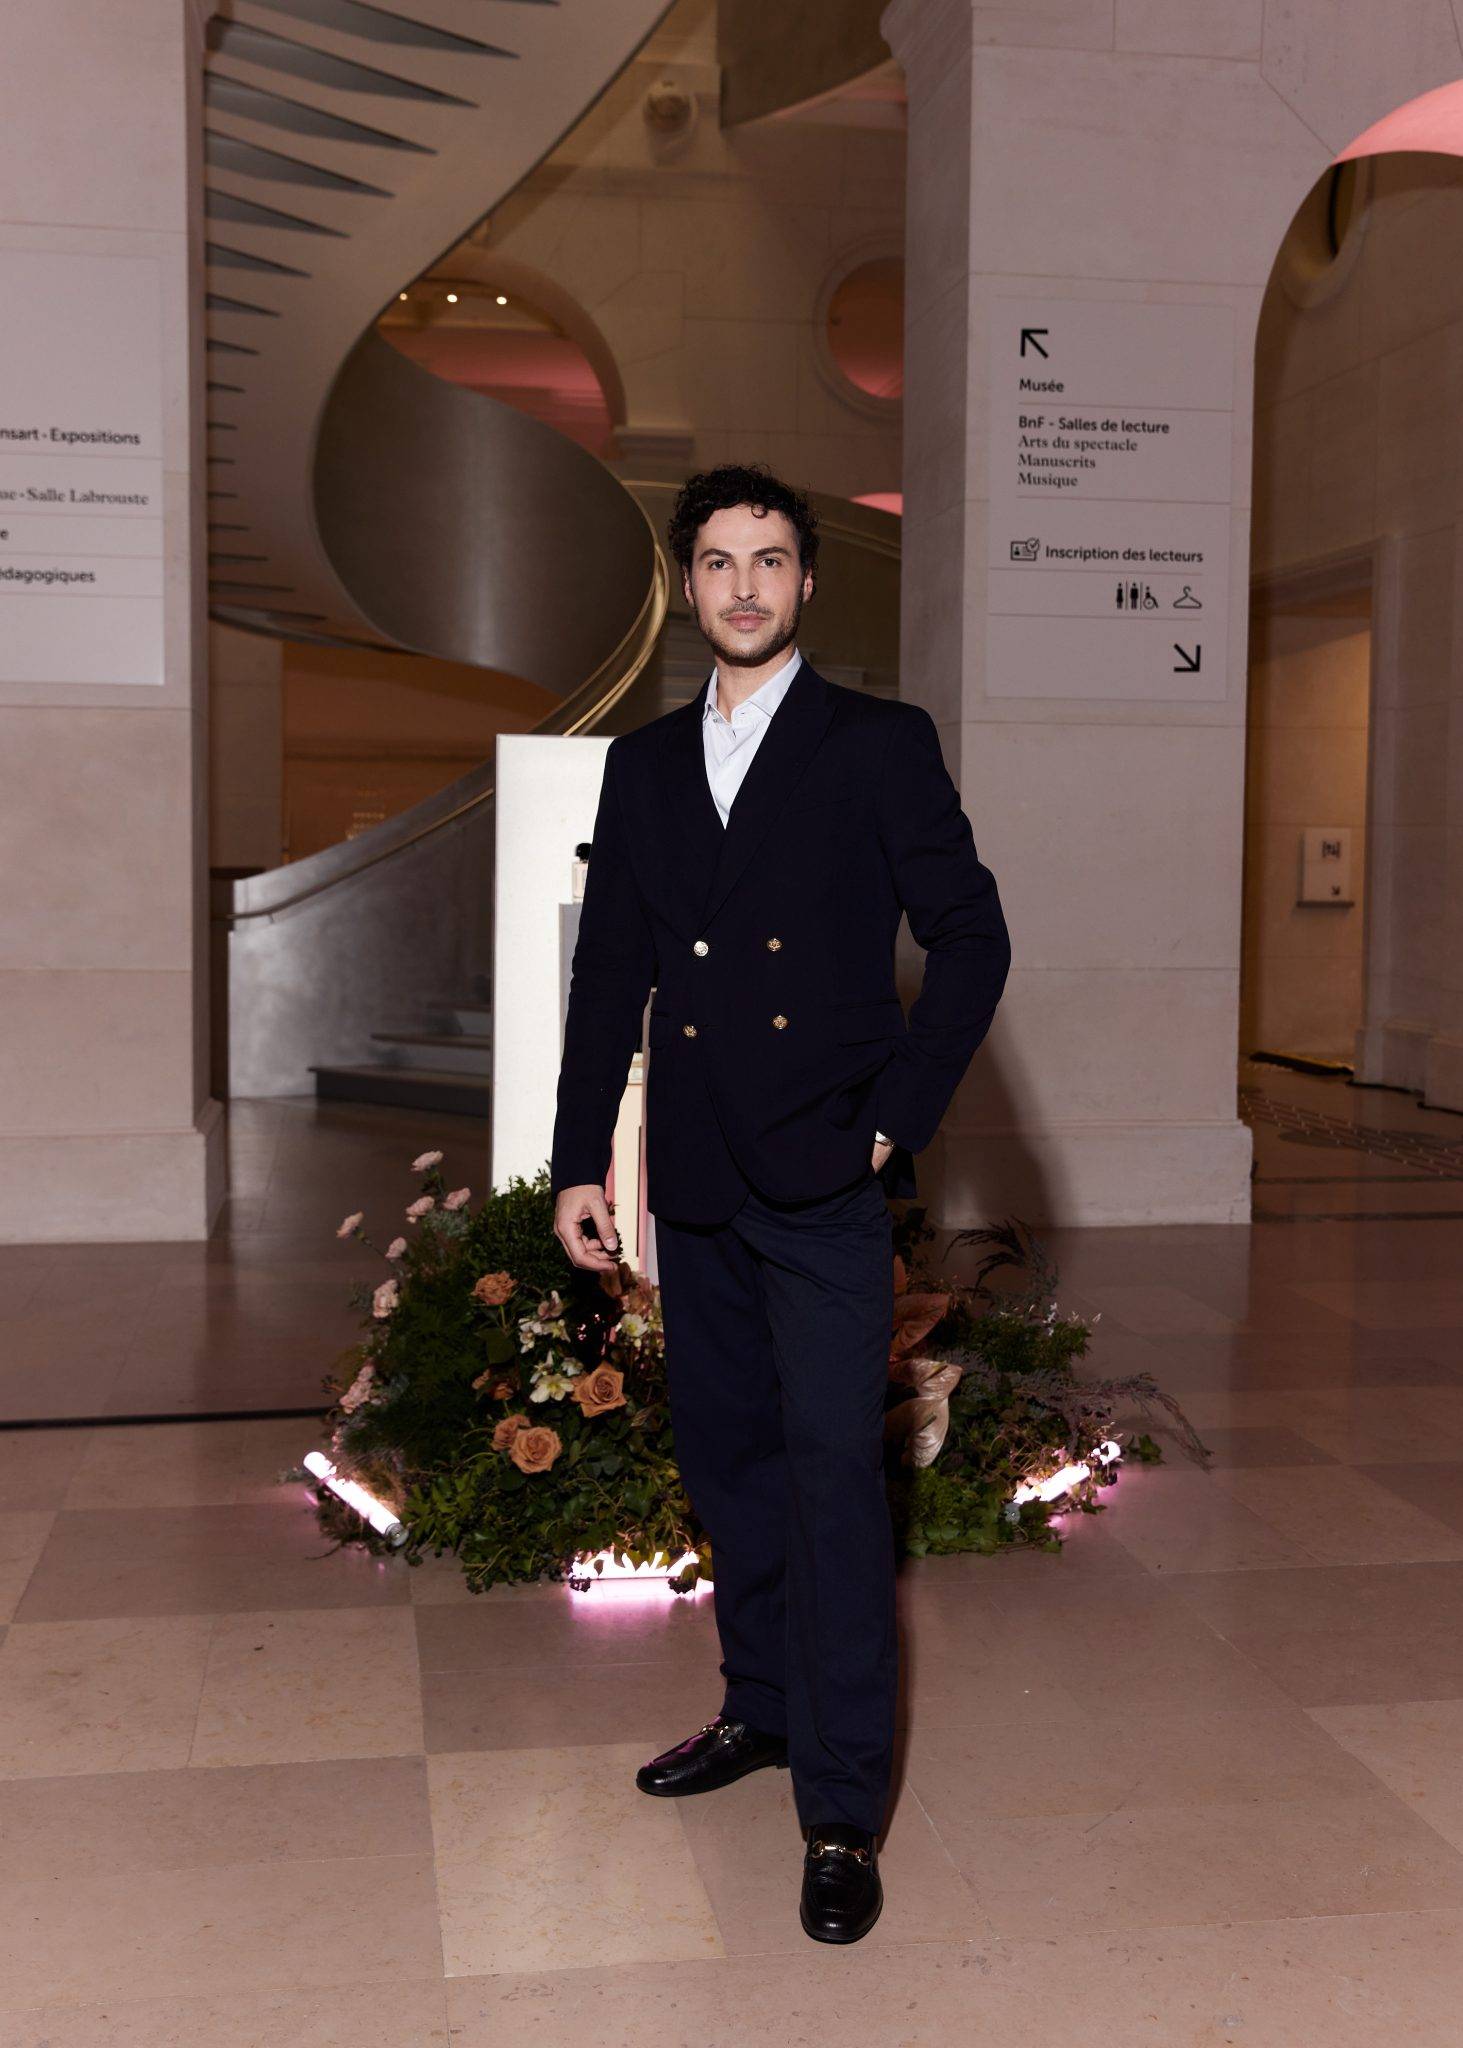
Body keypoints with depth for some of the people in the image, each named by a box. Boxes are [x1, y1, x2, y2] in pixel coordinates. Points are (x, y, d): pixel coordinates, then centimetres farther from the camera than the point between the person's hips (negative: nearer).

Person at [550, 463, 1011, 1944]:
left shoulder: (880, 745, 0)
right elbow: (608, 973, 13)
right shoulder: (644, 764, 13)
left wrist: (895, 1118, -7)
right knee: (724, 1455, 15)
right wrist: (578, 1159, 8)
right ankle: (762, 1705, 33)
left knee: (833, 1472, -7)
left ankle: (842, 1811, 1)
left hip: (824, 1183, -5)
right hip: (693, 1182, 5)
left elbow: (971, 939, -1)